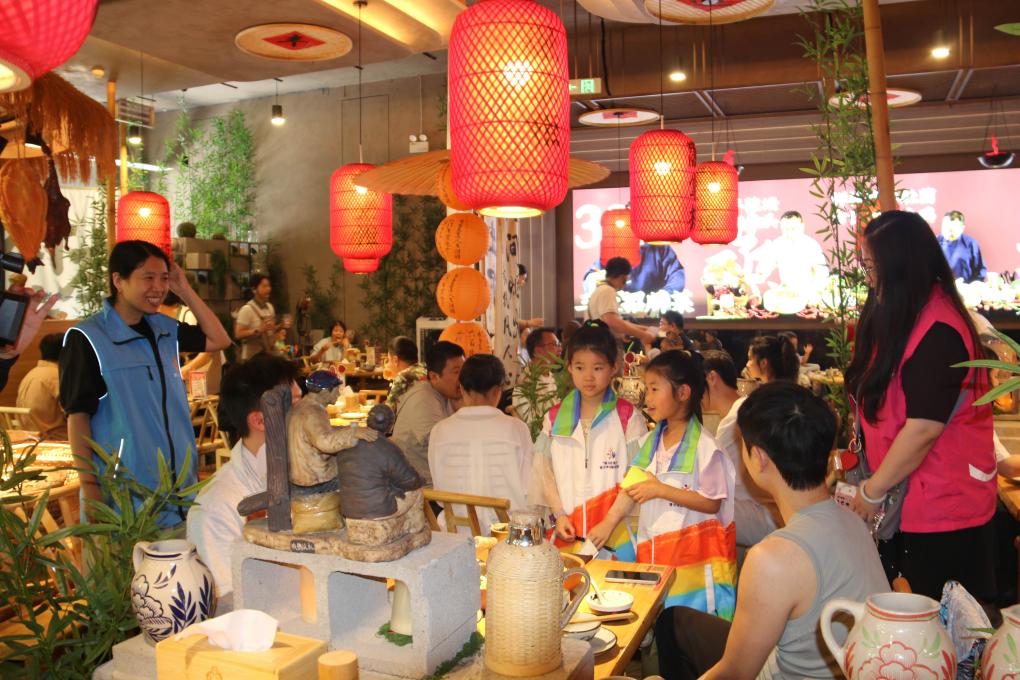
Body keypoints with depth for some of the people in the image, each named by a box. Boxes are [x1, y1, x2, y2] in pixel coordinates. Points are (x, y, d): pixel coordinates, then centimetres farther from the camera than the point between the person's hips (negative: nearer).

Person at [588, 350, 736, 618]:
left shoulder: (704, 446, -12)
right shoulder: (649, 441, 8)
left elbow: (712, 503, -13)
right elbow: (633, 485, 6)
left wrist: (661, 490, -19)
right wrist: (609, 523, -6)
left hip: (690, 554, -5)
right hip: (653, 551, 6)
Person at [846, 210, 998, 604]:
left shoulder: (938, 332, -21)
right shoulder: (901, 317, 9)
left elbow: (924, 427, -24)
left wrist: (872, 492, -12)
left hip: (943, 509, -9)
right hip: (907, 501, 9)